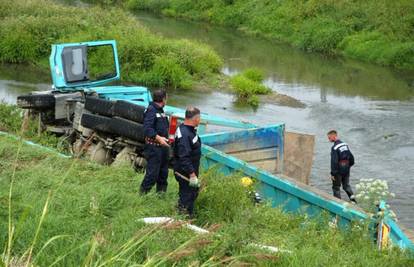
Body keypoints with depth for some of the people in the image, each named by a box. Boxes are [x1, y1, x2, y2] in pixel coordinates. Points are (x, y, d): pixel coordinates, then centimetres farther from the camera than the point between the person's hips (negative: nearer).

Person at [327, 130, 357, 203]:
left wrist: (332, 173, -18)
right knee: (346, 185, 20)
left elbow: (334, 161, -22)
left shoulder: (334, 148, -19)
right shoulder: (345, 145, 6)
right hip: (346, 169, 7)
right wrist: (349, 165, 23)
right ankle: (352, 196, 4)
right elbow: (351, 157, 12)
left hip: (338, 170, -7)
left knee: (336, 186, 6)